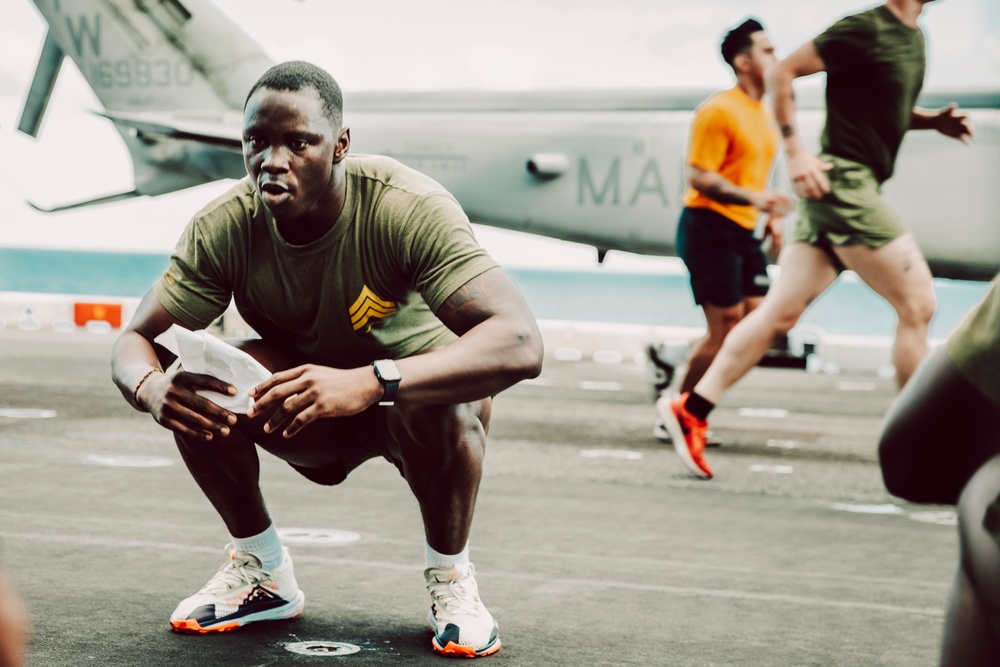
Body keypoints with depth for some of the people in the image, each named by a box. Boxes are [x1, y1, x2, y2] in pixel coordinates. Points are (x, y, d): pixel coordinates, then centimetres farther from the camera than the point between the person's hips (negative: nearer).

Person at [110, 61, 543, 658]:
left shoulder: (409, 209, -33)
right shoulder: (224, 227, -20)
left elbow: (520, 345, -44)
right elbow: (135, 342, -15)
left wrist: (369, 382, -57)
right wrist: (152, 387, -42)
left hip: (413, 401, -3)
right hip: (312, 427, 3)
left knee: (440, 404, -37)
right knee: (194, 380, -24)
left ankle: (451, 576, -7)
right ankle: (263, 570, -1)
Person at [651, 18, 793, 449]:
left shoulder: (766, 115, 17)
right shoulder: (719, 111, -12)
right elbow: (699, 177, -19)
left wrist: (771, 217, 15)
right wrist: (754, 198, -29)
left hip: (744, 232, 9)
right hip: (709, 226, -9)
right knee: (725, 328, -9)